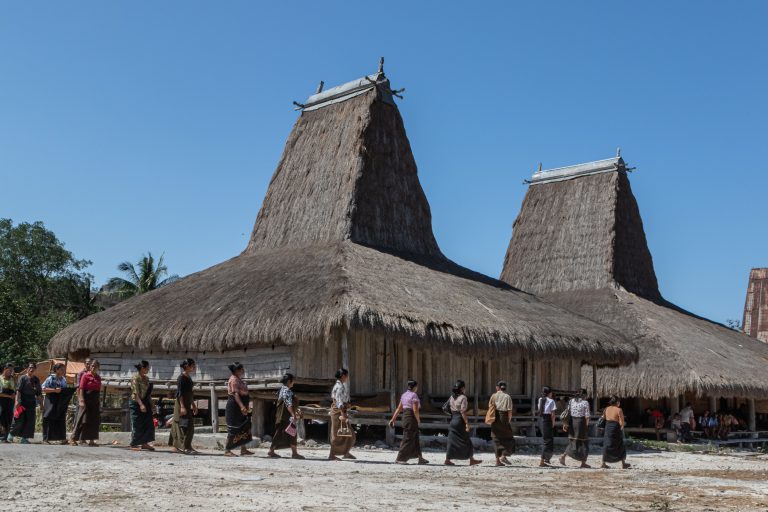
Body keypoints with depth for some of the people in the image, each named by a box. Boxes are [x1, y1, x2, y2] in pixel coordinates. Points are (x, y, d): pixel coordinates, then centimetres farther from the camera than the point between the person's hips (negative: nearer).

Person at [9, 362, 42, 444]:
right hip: (22, 402, -5)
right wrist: (17, 401, -20)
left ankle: (24, 438, 8)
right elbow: (18, 390, -11)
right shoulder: (23, 378, -3)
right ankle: (11, 434, 16)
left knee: (29, 421, 2)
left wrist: (41, 403, 14)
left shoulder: (36, 380, 12)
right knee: (19, 420, -5)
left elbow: (39, 393, 16)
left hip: (31, 402, 5)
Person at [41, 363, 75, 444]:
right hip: (51, 403, -5)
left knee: (60, 420, 5)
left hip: (61, 403, 5)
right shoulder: (51, 378, -6)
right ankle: (46, 438, 2)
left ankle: (61, 438, 8)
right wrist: (54, 390, -20)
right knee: (50, 420, -4)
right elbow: (43, 389, -12)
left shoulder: (64, 380, 12)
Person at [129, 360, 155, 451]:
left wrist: (150, 403, 14)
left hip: (145, 403, 8)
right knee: (137, 425, -2)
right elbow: (135, 393, -18)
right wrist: (141, 404, -25)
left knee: (149, 423, 6)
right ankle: (134, 444, 8)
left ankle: (144, 443, 14)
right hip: (136, 403, -8)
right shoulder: (135, 378, -12)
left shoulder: (146, 378, 12)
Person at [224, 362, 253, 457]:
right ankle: (227, 450, 0)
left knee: (244, 428, 10)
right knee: (234, 429, -7)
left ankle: (243, 449, 14)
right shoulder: (234, 379, -14)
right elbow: (235, 393, -25)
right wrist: (242, 406, -35)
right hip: (234, 407, -10)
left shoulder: (238, 379, 17)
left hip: (240, 408, 10)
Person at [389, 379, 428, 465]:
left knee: (415, 439, 15)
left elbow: (399, 408, 12)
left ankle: (420, 458, 22)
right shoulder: (414, 395, -12)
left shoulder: (404, 395, 12)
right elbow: (415, 410, -19)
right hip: (411, 417, -9)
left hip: (405, 416, 9)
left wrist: (393, 419, 12)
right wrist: (418, 420, -6)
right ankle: (399, 459, -4)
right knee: (408, 439, -4)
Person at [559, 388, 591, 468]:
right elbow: (587, 416, -11)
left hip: (572, 422, 5)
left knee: (572, 441, 15)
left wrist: (565, 423, 6)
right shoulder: (585, 403, -7)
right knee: (583, 442, 7)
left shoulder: (571, 401, 6)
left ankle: (563, 456, -2)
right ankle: (583, 463, 11)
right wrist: (587, 426, -8)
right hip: (581, 422, -5)